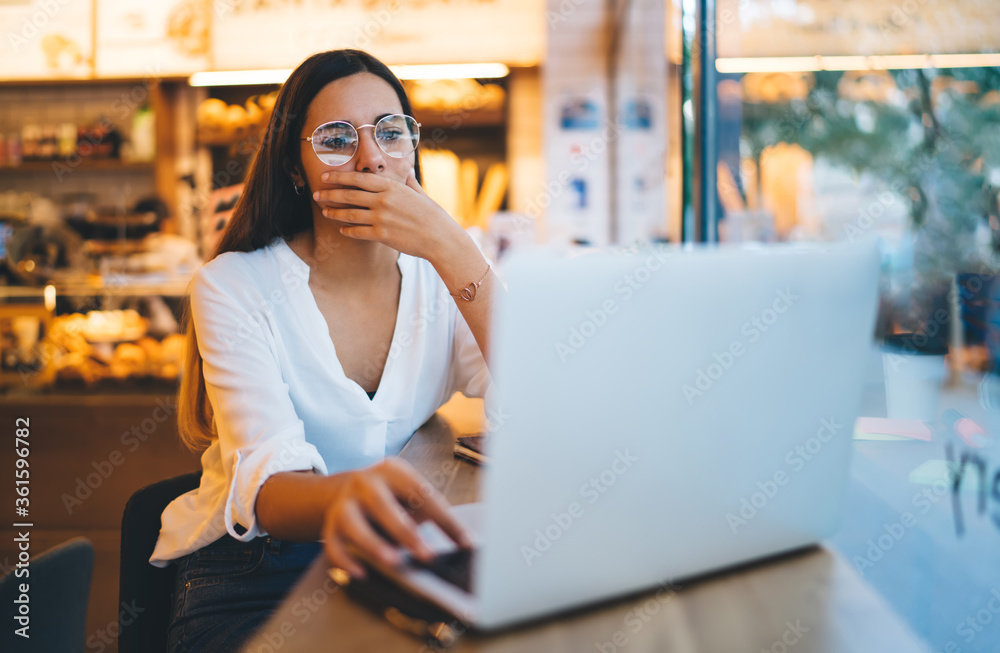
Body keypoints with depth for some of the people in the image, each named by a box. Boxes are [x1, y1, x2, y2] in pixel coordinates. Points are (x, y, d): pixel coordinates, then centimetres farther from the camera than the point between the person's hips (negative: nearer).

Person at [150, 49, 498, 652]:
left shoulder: (443, 274, 1)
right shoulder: (233, 286, -8)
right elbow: (267, 478, -23)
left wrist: (450, 247, -20)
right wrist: (342, 498, -47)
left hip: (400, 559, 4)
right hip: (251, 572, -4)